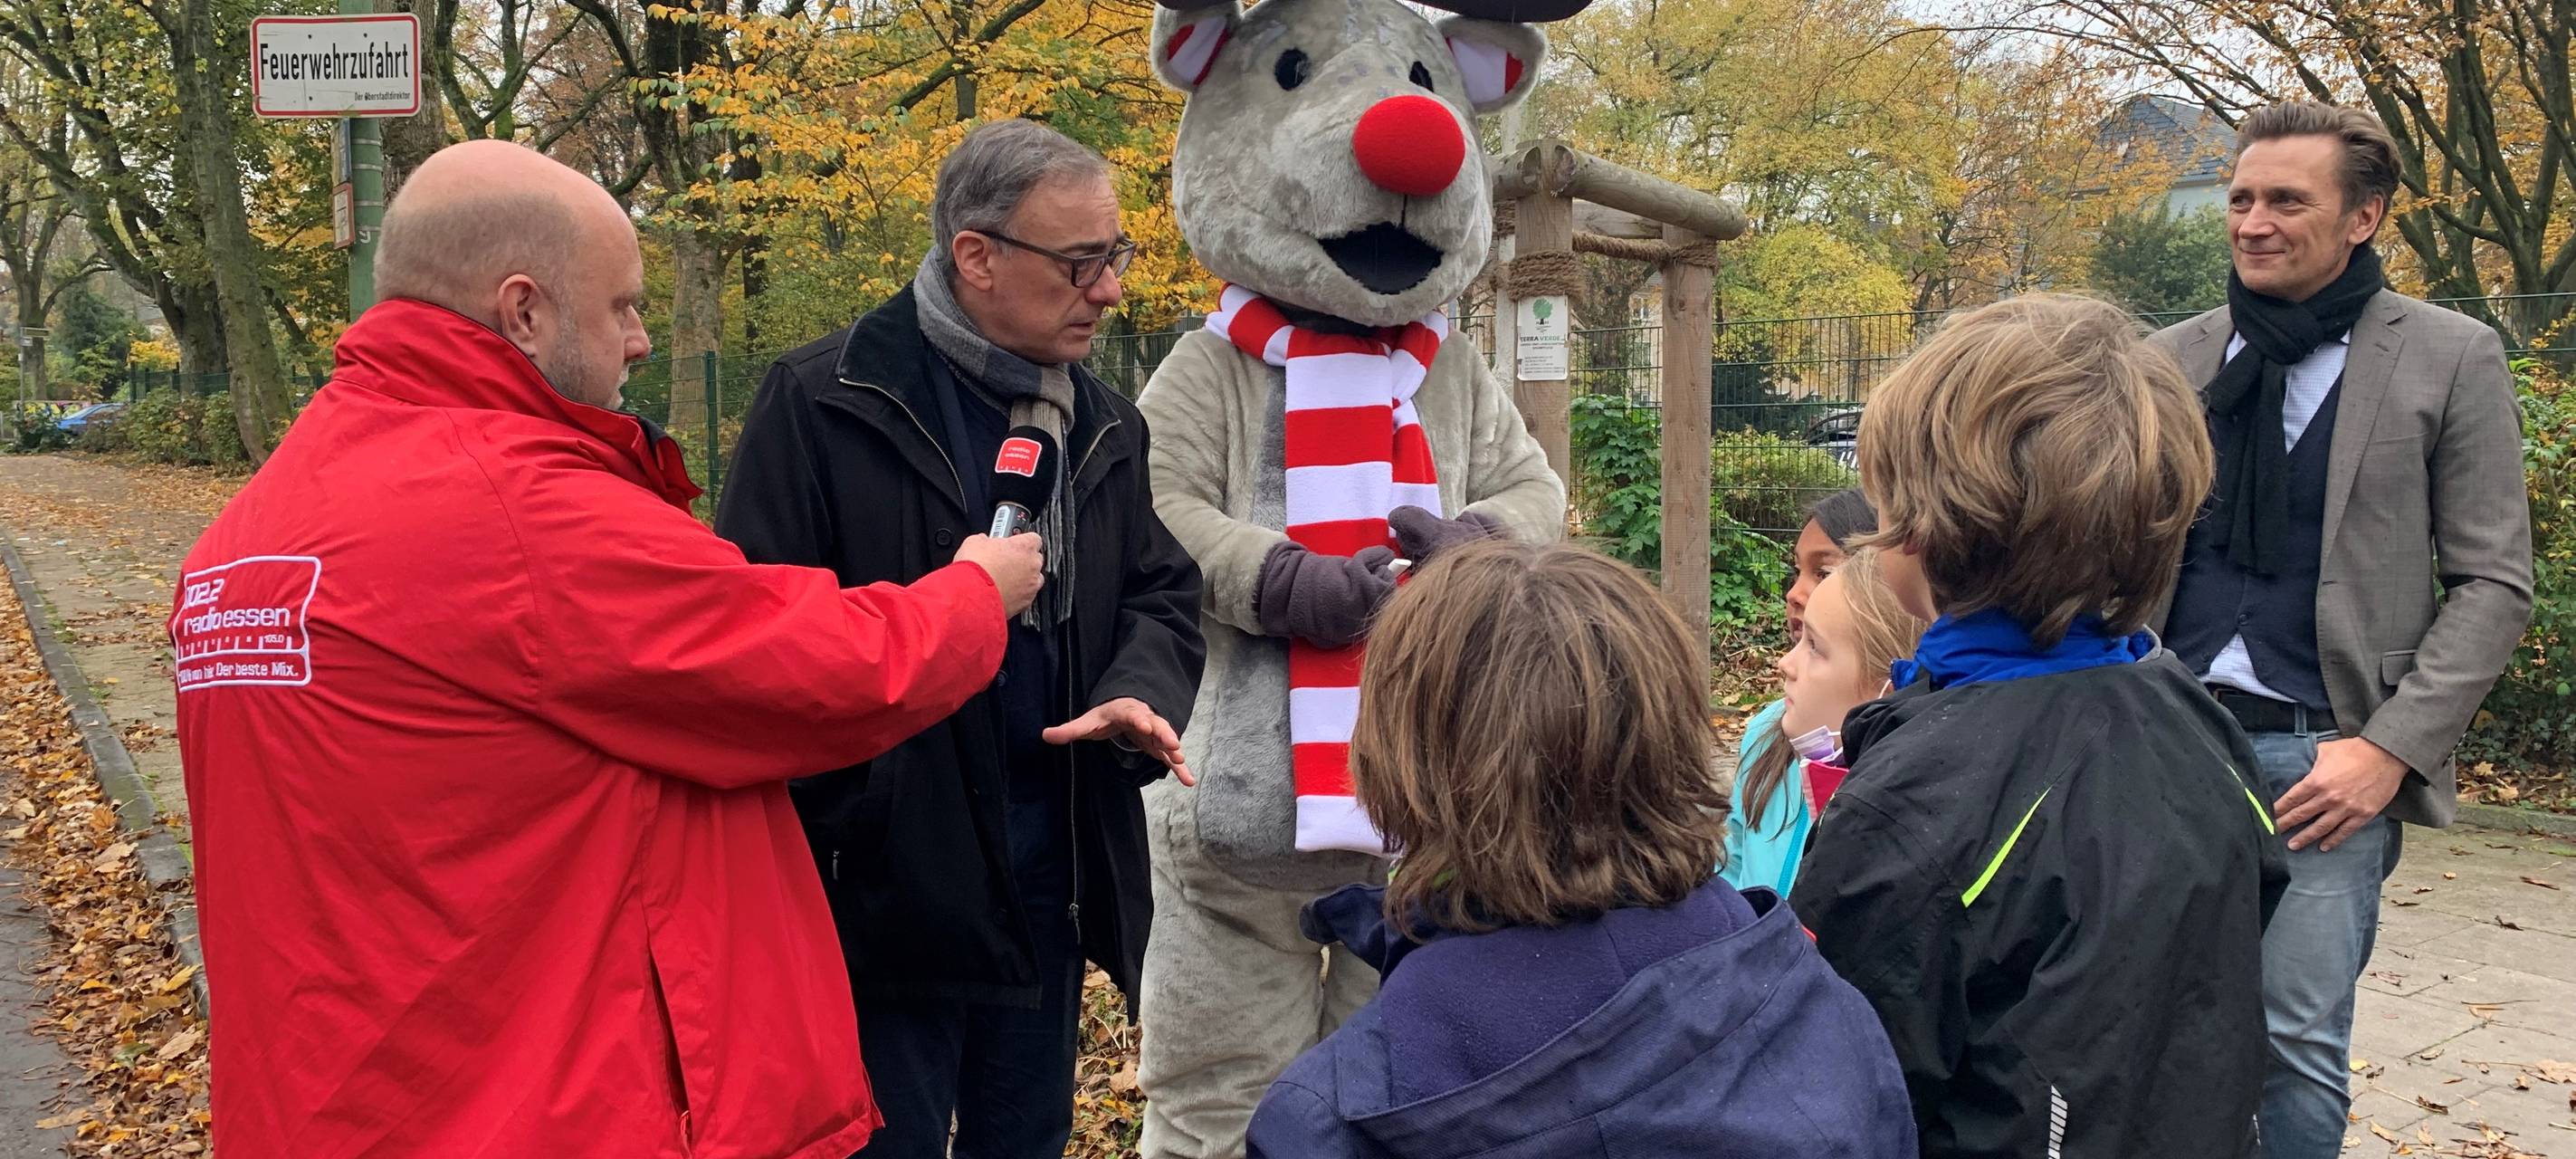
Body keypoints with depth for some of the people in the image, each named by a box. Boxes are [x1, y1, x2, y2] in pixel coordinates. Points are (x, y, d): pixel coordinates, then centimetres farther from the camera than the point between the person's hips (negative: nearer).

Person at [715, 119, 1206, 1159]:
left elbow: (1161, 593, 13)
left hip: (1051, 894, 6)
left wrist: (1144, 691, -8)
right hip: (883, 893, -6)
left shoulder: (1106, 425, 10)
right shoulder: (821, 406, -11)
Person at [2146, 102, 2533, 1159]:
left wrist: (2389, 750, -10)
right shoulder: (2175, 359, 9)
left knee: (2297, 1044, -3)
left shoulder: (2450, 360, 0)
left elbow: (2494, 585, -1)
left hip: (2324, 756, -3)